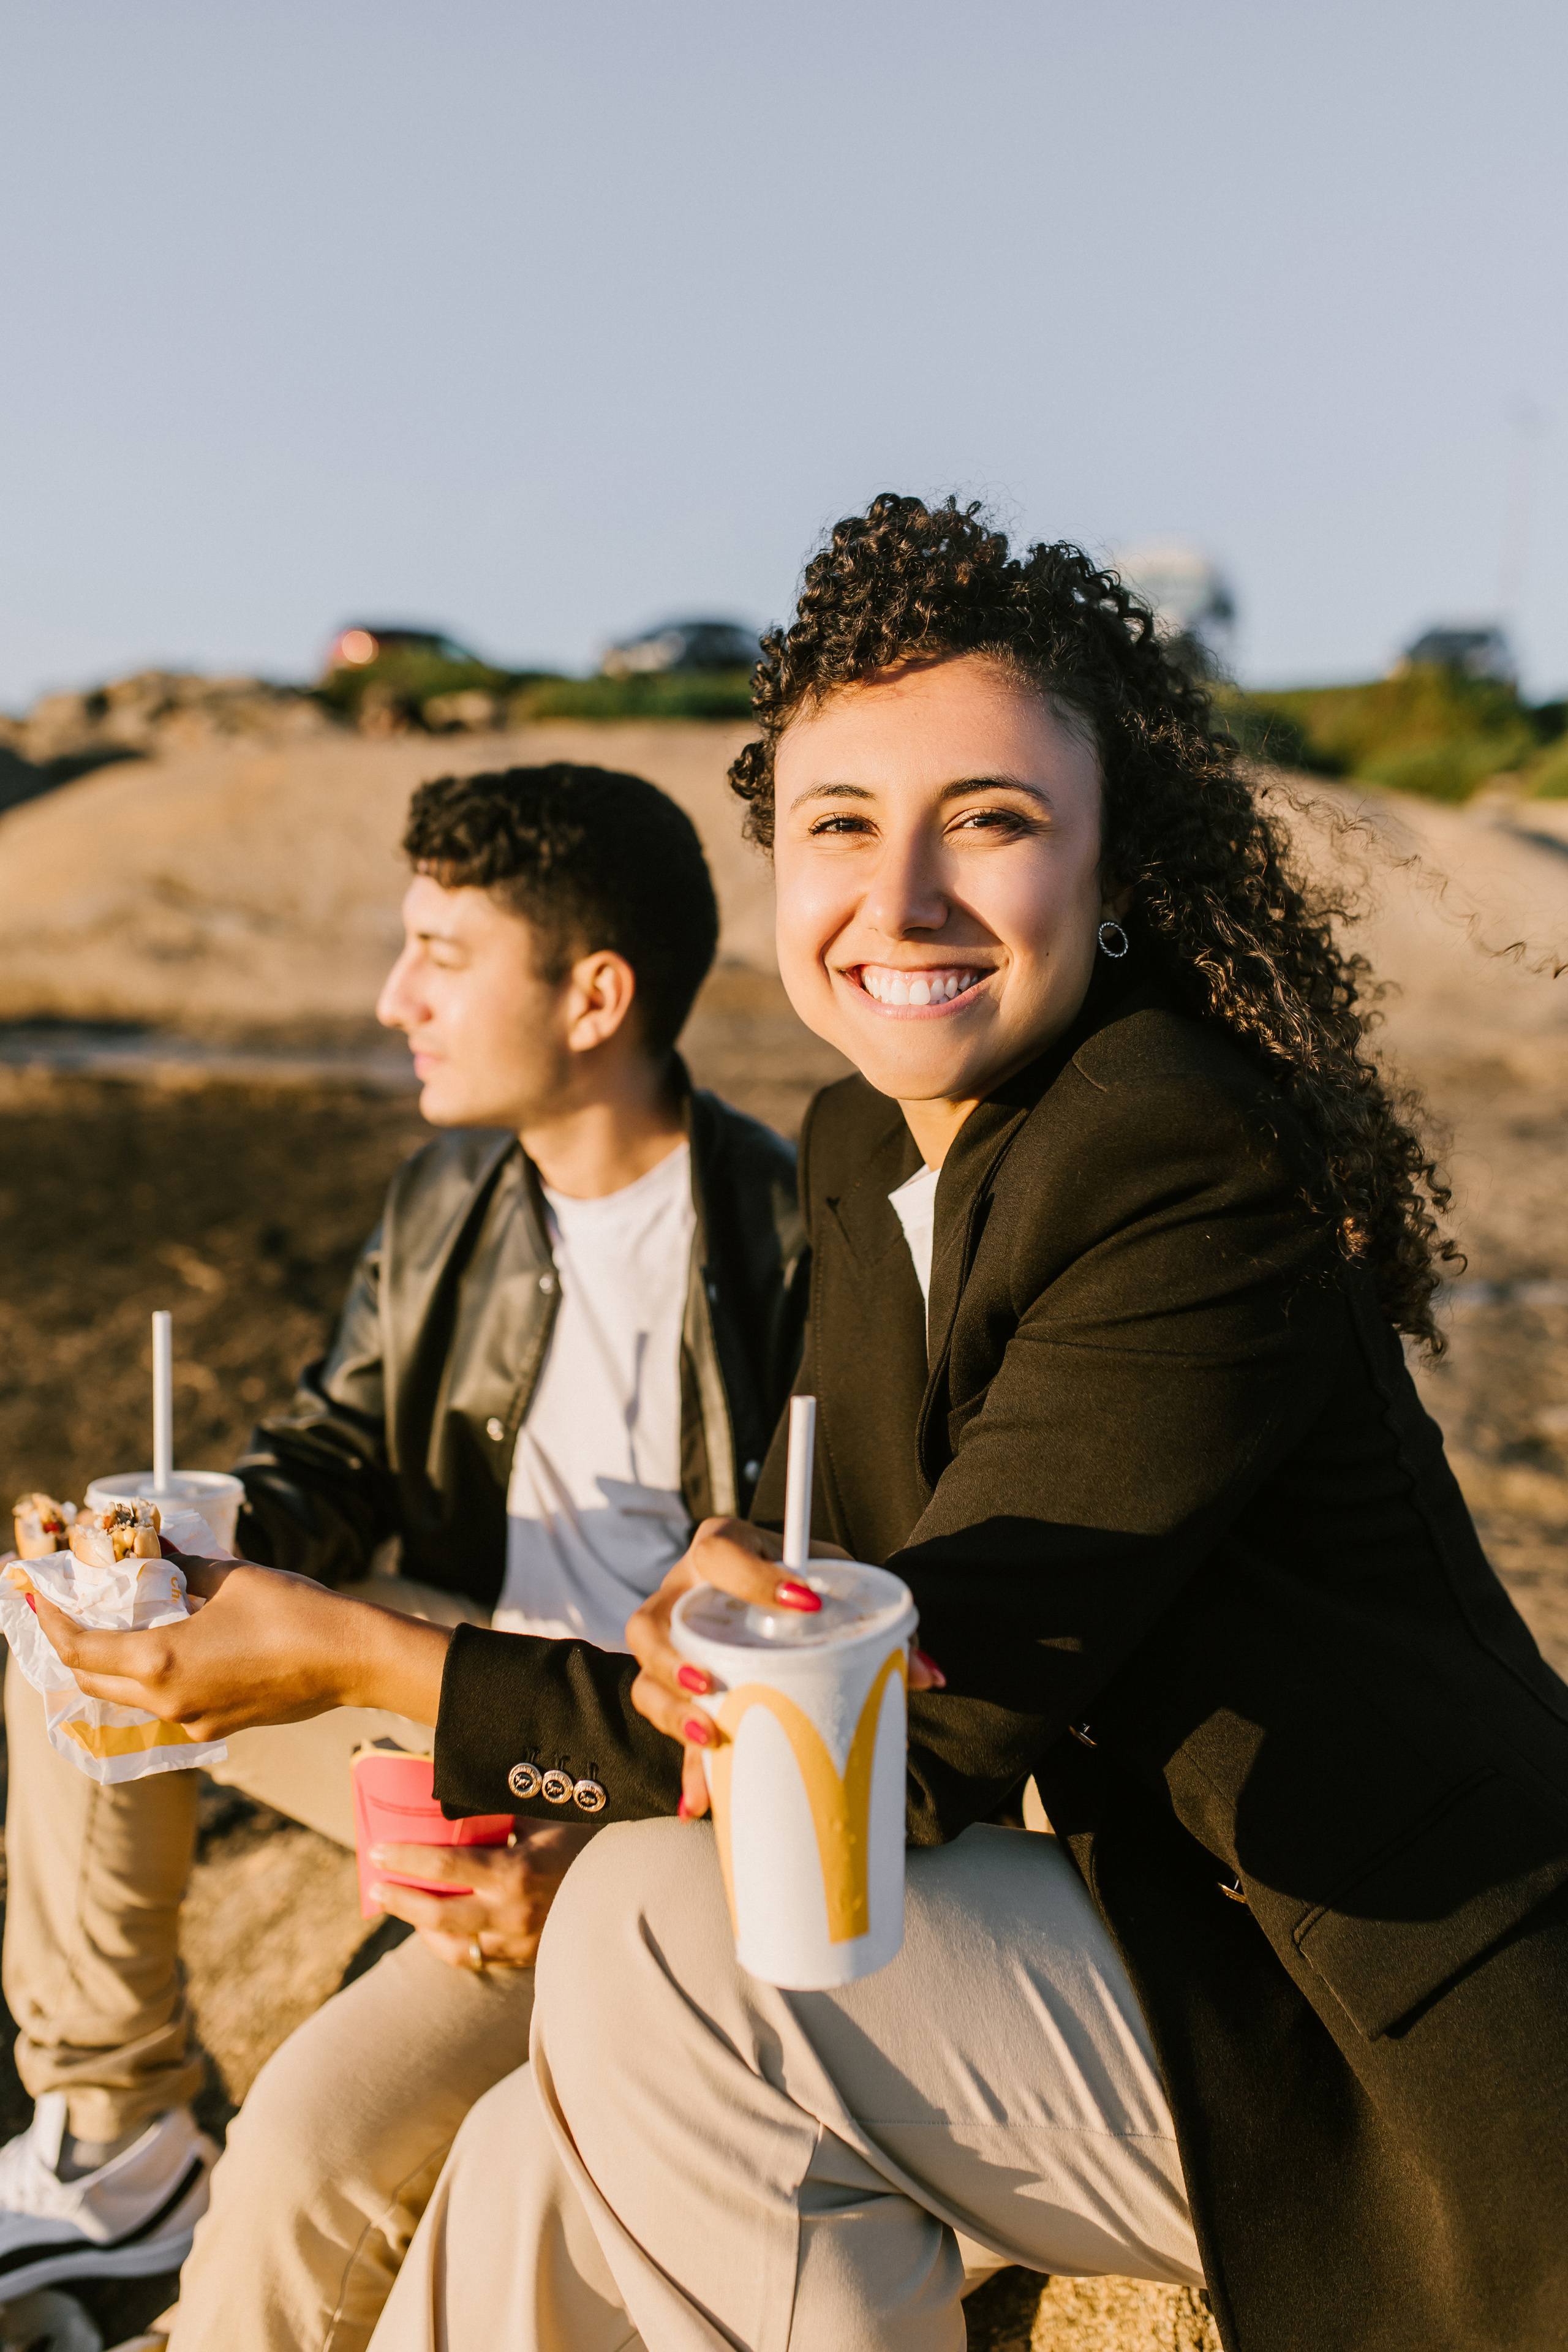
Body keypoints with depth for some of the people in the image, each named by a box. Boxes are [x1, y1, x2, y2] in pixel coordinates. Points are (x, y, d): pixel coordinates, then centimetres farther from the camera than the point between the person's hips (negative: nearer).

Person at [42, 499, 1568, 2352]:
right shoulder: (860, 1152, 2)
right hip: (1171, 1946, 7)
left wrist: (364, 1664, -19)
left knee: (661, 1942, -21)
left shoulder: (1194, 1180, -24)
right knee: (536, 2182, -2)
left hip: (1400, 2070, -7)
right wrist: (739, 1568, -18)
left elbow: (929, 1726, -23)